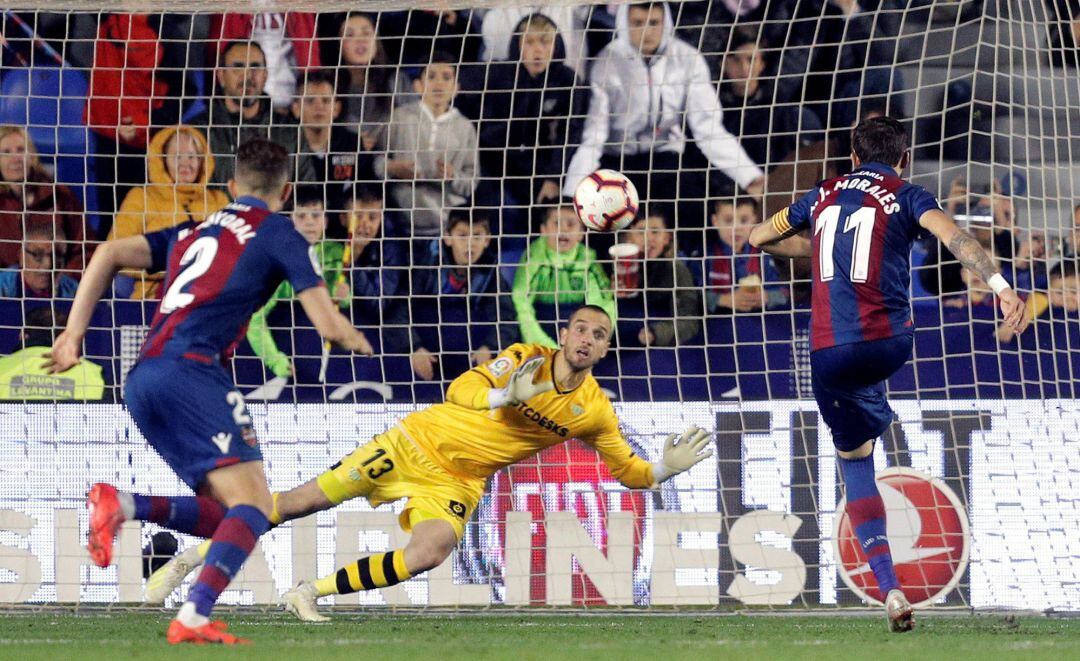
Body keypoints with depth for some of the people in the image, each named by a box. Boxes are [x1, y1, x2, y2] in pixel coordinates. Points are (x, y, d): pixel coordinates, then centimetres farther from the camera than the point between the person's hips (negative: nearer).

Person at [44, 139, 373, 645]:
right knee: (252, 503, -12)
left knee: (224, 515, 10)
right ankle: (193, 619, -30)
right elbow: (328, 326, 5)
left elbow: (111, 254, 18)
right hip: (191, 369, -7)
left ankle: (122, 506, -10)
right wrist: (357, 341, 28)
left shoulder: (194, 232, 28)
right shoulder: (277, 232, 9)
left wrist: (74, 333, 16)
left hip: (141, 380, 7)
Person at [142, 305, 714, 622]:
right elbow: (459, 390, -16)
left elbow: (629, 470, 4)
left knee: (427, 554, -28)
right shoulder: (526, 357, -11)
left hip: (458, 482, 2)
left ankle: (309, 593, -12)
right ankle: (197, 554, 12)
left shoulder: (594, 412, -4)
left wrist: (666, 468, -16)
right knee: (306, 499, -5)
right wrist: (506, 395, -33)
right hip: (421, 441, -2)